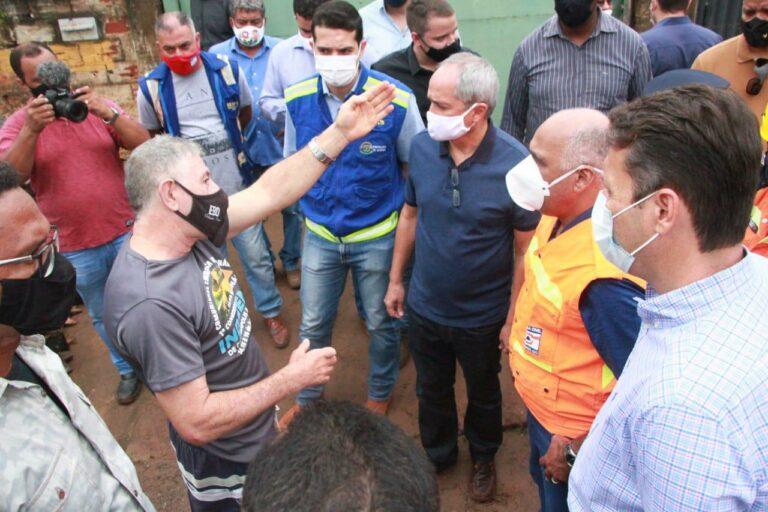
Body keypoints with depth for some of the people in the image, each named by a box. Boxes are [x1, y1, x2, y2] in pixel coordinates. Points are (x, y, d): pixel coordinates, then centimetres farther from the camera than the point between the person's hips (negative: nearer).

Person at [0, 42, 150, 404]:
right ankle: (128, 370, 40)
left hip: (126, 232, 0)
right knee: (102, 315, 17)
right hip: (75, 247, 1)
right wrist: (32, 130, -30)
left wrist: (108, 113, -27)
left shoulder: (99, 107, -3)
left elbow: (144, 145, -14)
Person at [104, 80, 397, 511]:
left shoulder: (195, 236, -10)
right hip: (224, 465, -7)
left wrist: (341, 132, -7)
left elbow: (272, 191, -4)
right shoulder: (151, 304, -35)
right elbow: (197, 422, -32)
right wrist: (292, 379, -23)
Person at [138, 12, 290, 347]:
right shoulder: (151, 87, -8)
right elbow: (152, 136, 9)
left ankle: (270, 313, 29)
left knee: (255, 255, 10)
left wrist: (224, 141, 9)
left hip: (236, 185, 0)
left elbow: (245, 112, 11)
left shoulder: (227, 69, -7)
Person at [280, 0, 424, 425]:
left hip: (377, 235, -2)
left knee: (381, 323, 16)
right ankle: (307, 397, 41)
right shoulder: (298, 99, -8)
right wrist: (313, 205, 7)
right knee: (313, 324, 16)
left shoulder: (397, 99, -18)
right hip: (320, 233, 3)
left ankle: (380, 392, 44)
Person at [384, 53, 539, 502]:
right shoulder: (422, 146, -12)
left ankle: (484, 458, 54)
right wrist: (396, 279, 7)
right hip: (425, 307, 3)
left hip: (482, 317, -3)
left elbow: (526, 250, -16)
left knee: (483, 395, 24)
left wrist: (514, 318, -11)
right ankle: (437, 455, 53)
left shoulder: (515, 164, -25)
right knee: (432, 390, 25)